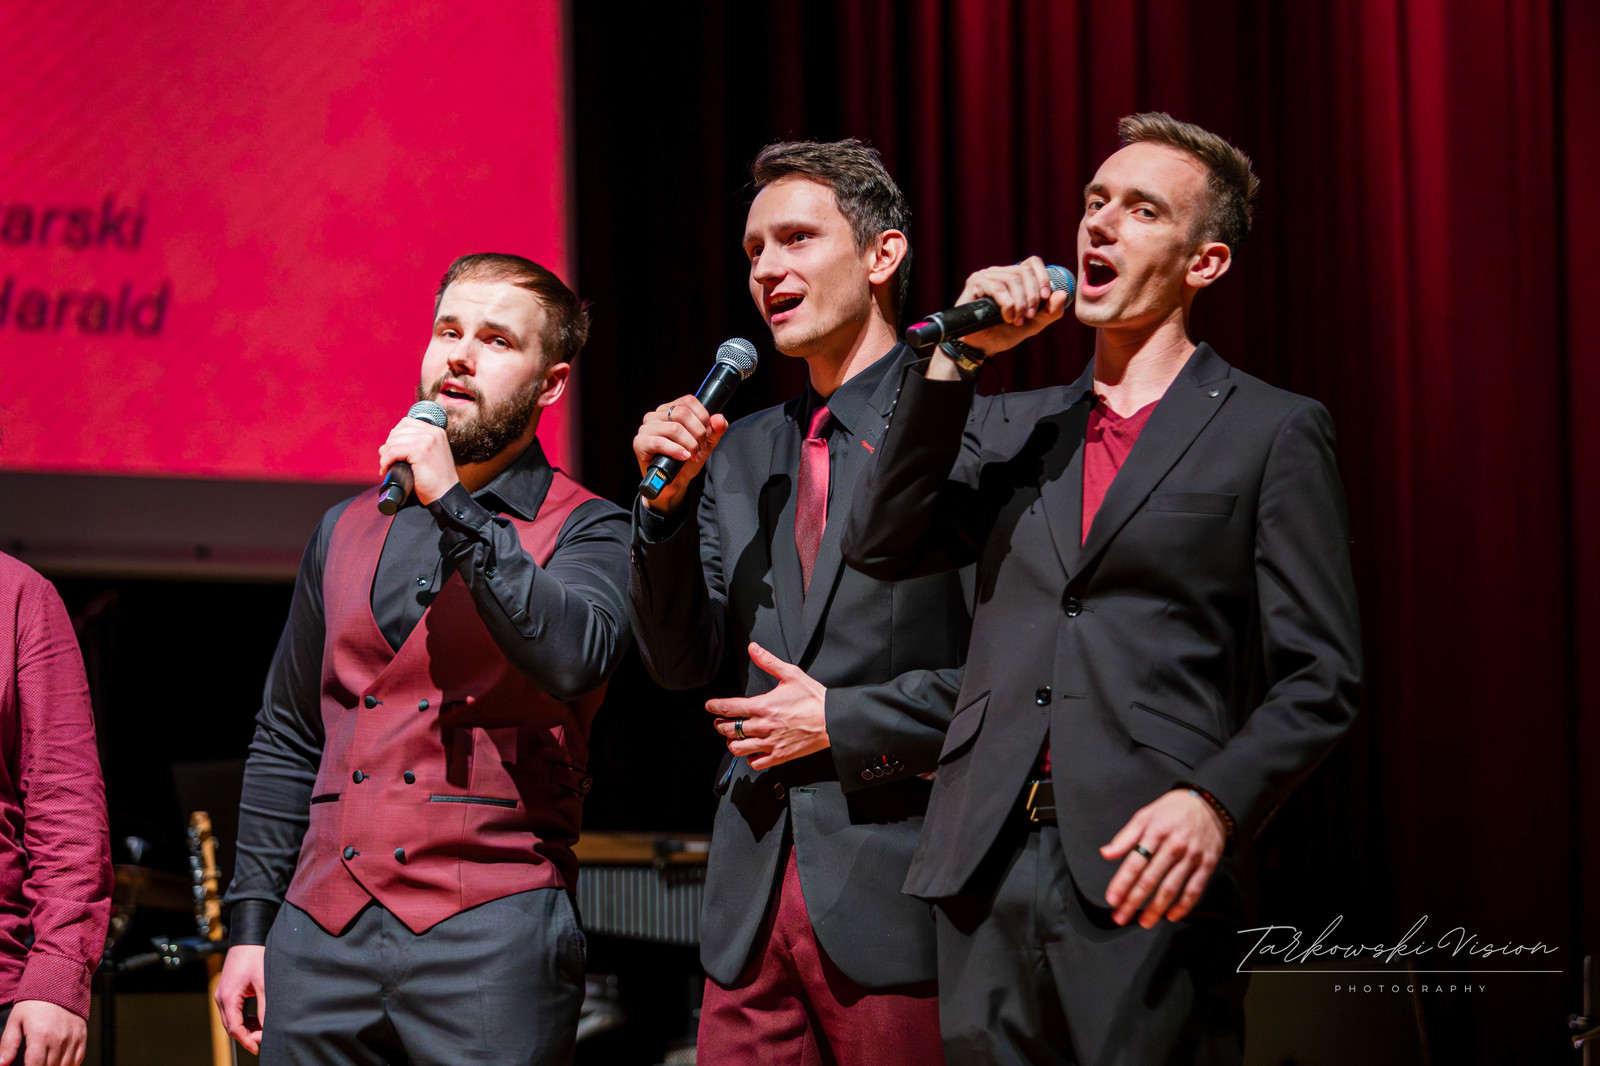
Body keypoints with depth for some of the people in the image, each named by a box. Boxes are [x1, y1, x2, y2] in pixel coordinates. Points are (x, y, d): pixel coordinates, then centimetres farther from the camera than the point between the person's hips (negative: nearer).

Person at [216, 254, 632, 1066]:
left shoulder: (586, 531, 4)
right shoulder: (349, 530, 17)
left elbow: (576, 658, -18)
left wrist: (457, 510, -15)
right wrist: (250, 926, 13)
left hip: (489, 938, -4)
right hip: (321, 934, 4)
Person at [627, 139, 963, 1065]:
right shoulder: (739, 455, 17)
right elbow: (683, 665, 12)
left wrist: (843, 722, -10)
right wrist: (668, 501, -2)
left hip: (897, 890, -6)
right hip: (754, 905, 6)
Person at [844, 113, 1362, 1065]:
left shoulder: (1272, 432, 6)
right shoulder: (1011, 425, 21)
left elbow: (1320, 678, 0)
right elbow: (881, 546, 6)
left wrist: (1215, 803, -16)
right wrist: (959, 355, 2)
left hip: (1148, 877, -4)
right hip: (989, 874, 4)